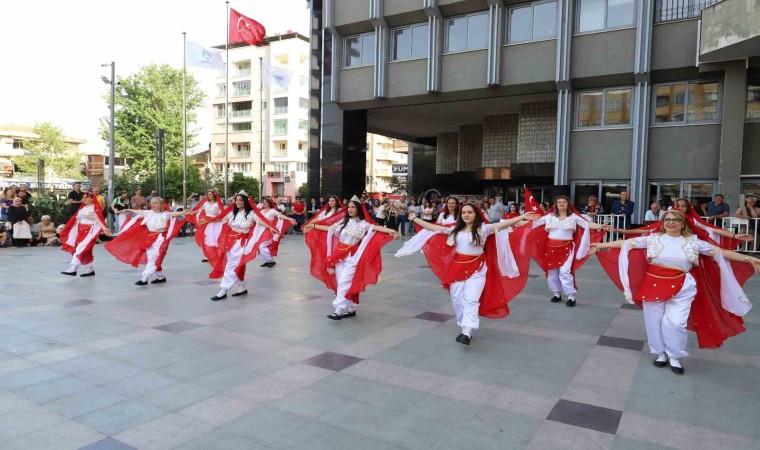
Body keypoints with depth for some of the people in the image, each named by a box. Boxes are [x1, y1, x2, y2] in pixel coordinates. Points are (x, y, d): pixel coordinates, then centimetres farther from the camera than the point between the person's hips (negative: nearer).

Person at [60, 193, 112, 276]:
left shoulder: (95, 207, -6)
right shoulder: (82, 208, 16)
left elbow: (98, 219, -19)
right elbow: (76, 220, 21)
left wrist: (104, 228, -35)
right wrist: (67, 231, 23)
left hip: (89, 231, -8)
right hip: (81, 231, 8)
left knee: (81, 249, -14)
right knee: (85, 251, 9)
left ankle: (72, 269, -15)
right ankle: (90, 270, 16)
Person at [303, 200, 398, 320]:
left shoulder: (362, 223, -4)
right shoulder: (344, 221, 12)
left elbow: (374, 227, -18)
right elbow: (329, 228, 19)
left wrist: (389, 230, -34)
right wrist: (313, 226, 22)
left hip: (352, 257, -6)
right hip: (339, 256, 6)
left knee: (344, 283, -12)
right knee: (340, 282, 6)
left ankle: (339, 310, -9)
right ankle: (350, 309, 15)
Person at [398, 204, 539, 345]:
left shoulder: (483, 228, -3)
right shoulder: (455, 229, 9)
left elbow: (503, 224, -12)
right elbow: (434, 228, 12)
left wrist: (523, 217, -21)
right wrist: (415, 219, 14)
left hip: (477, 269, -4)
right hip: (457, 268, 5)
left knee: (471, 300, -14)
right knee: (457, 300, 6)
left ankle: (467, 333, -18)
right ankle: (465, 329, 21)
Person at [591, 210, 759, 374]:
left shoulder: (693, 242, 4)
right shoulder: (653, 238, 2)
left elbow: (720, 252, 7)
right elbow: (626, 243, 2)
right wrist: (601, 245, 1)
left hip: (681, 288, -1)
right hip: (654, 285, 1)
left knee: (675, 323, -6)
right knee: (654, 321, 8)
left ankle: (674, 357, 16)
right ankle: (661, 353, 28)